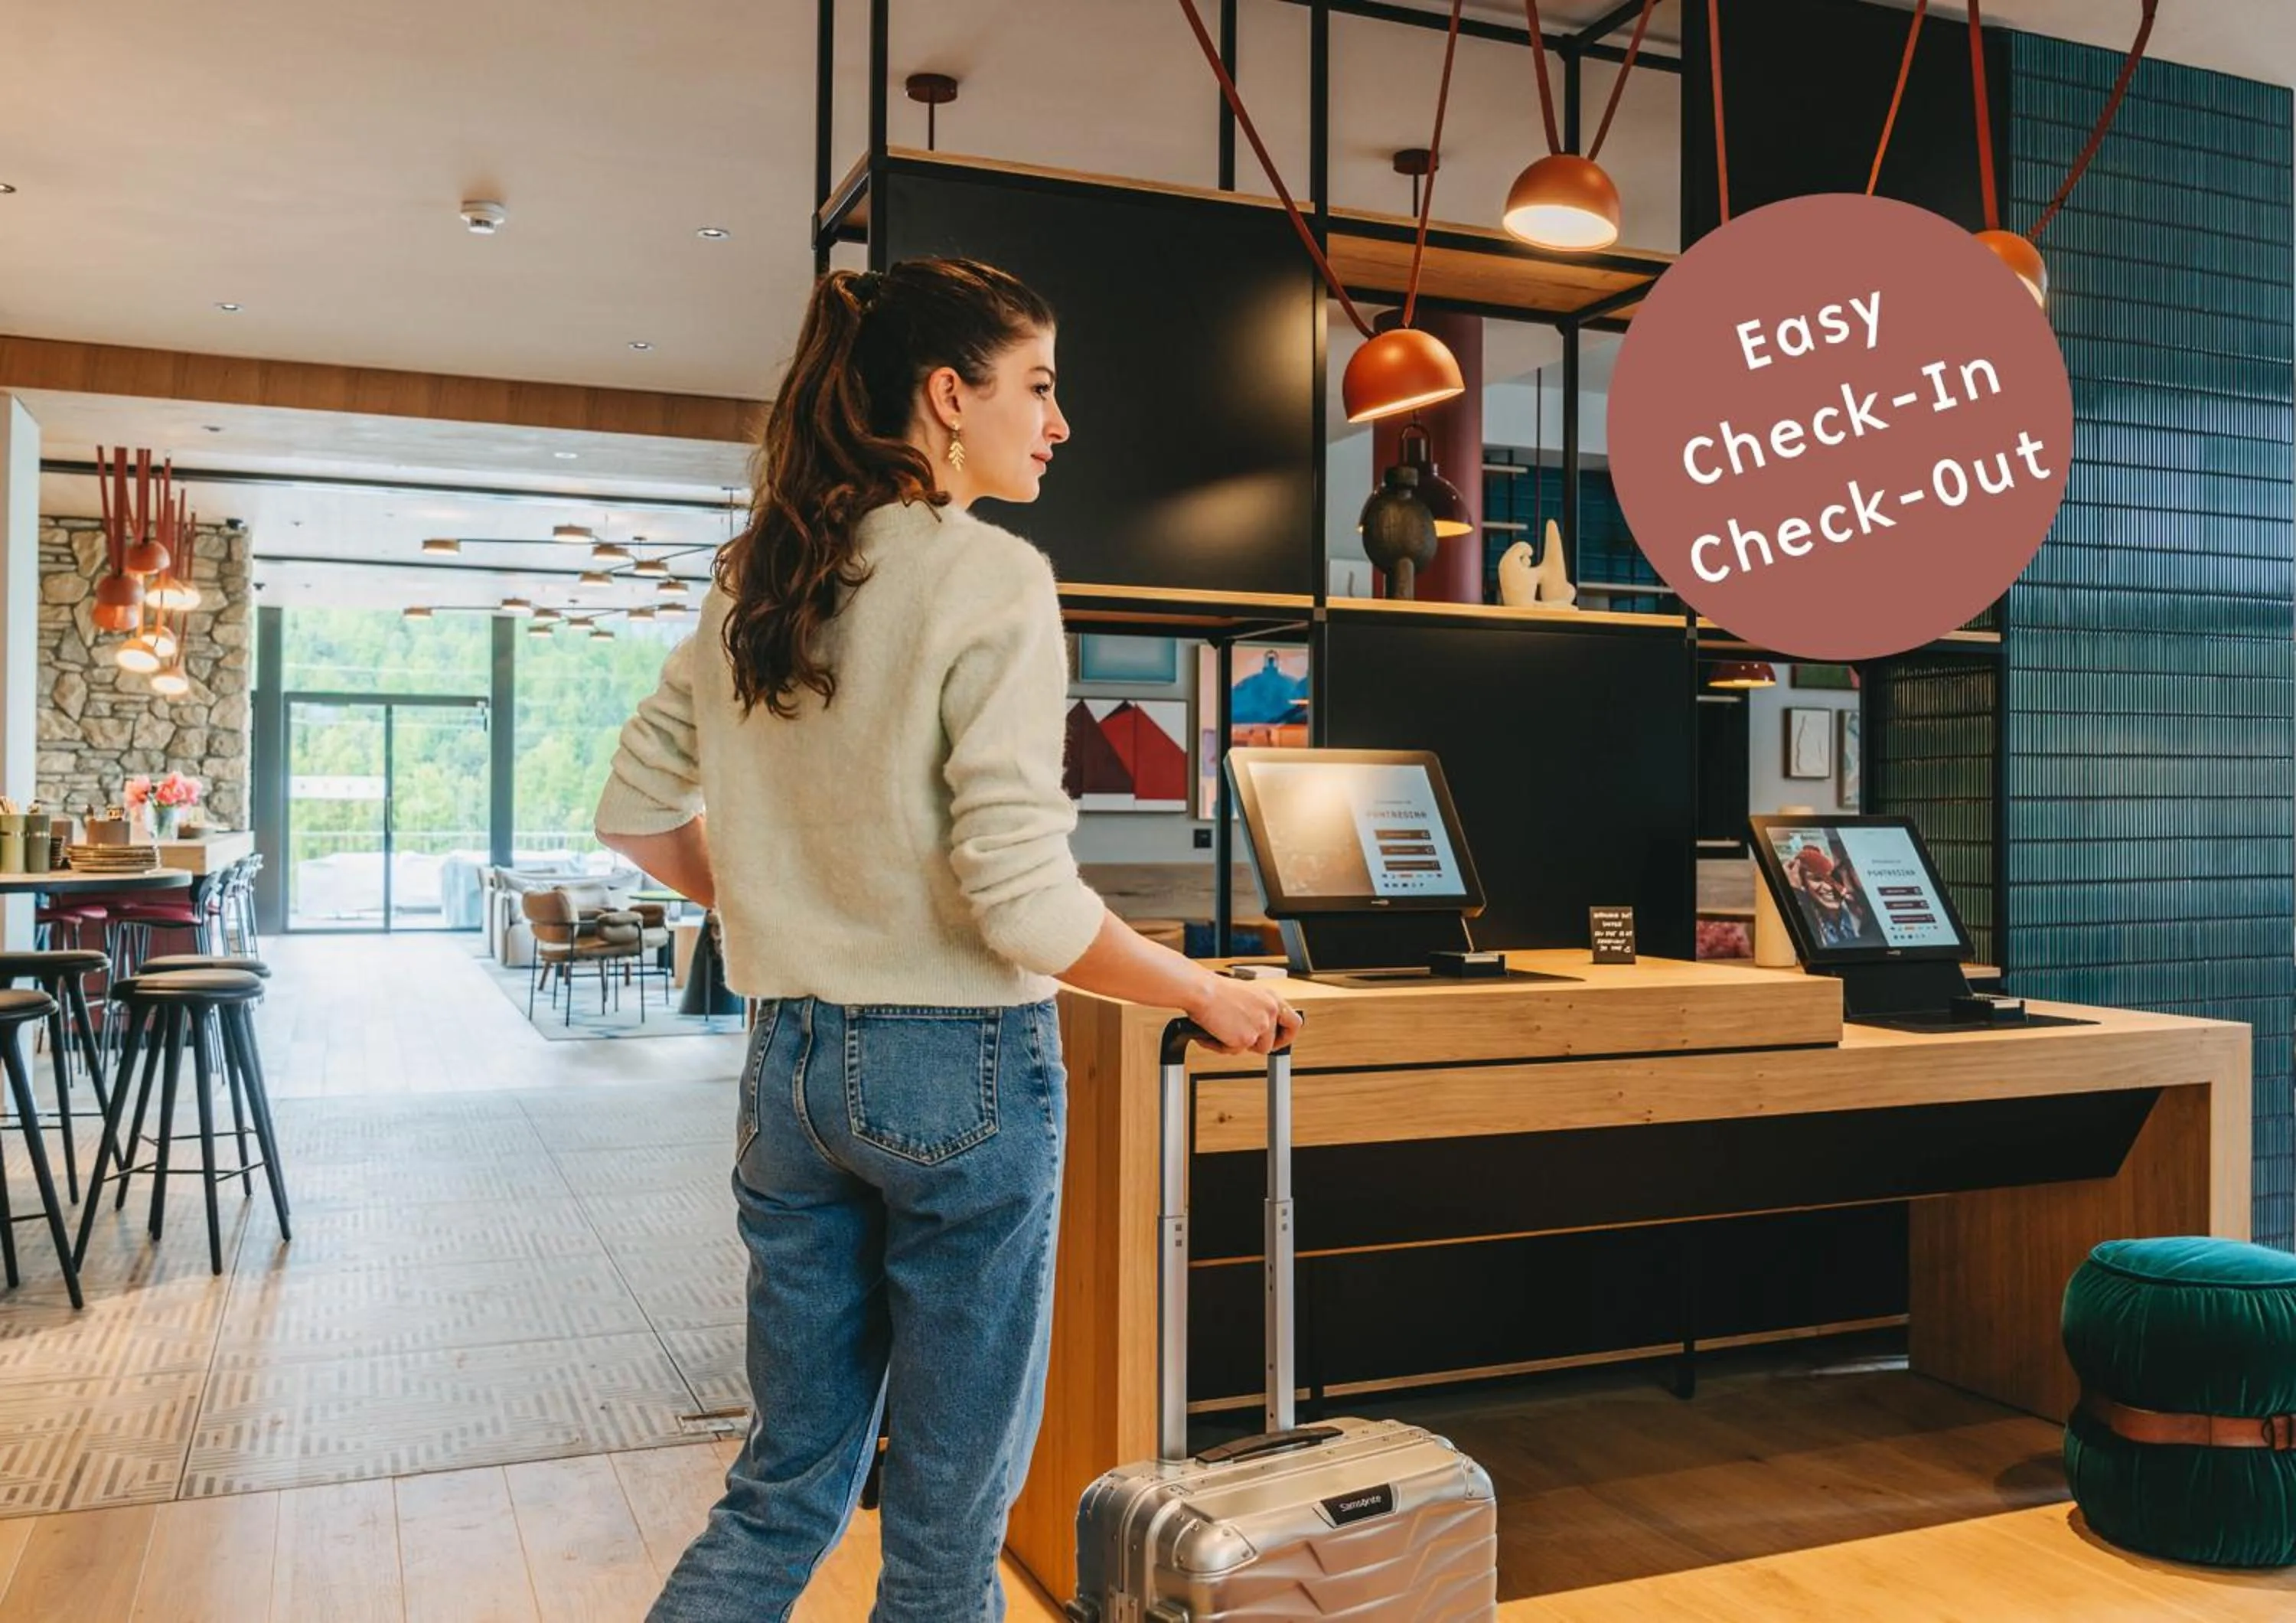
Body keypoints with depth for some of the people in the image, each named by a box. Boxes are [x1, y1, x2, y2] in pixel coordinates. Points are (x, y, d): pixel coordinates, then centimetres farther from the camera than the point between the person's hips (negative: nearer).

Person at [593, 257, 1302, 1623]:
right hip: (962, 1069, -7)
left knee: (786, 1492, 20)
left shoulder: (755, 583, 8)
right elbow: (1026, 906, -19)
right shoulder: (992, 578, -14)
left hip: (792, 1063, 7)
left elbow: (636, 812, 14)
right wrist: (1210, 997, -6)